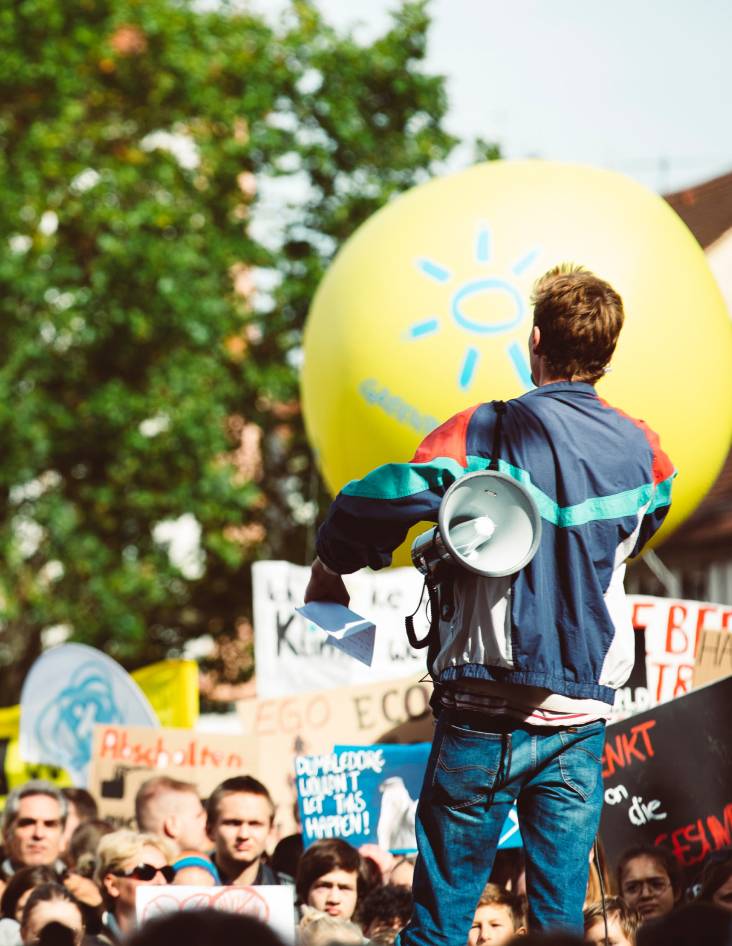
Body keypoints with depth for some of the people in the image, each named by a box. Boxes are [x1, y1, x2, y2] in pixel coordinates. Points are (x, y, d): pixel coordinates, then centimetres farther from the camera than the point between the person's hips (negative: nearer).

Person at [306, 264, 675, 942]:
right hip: (585, 714, 3)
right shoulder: (642, 449, 5)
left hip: (486, 711, -3)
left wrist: (327, 573, 2)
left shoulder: (488, 432, -9)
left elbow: (373, 505, -17)